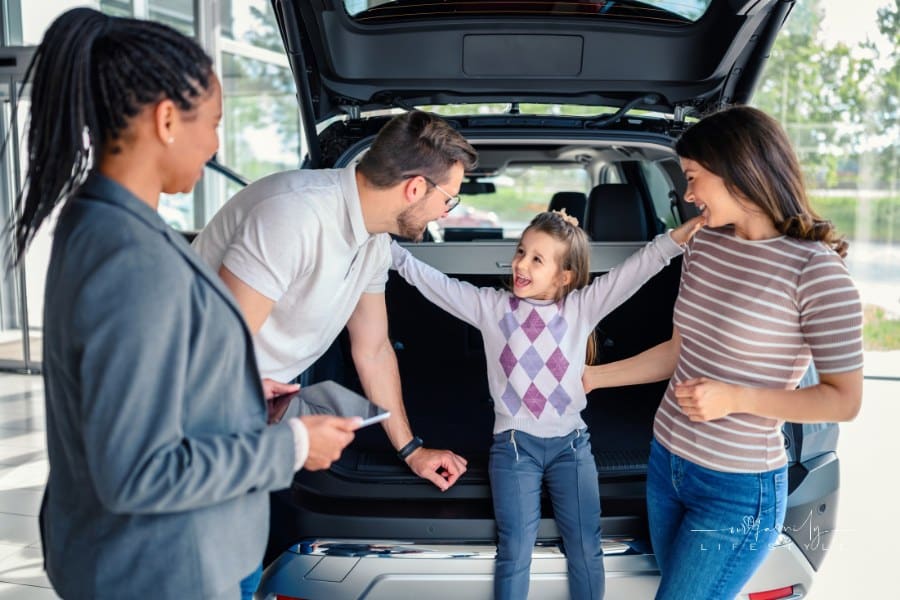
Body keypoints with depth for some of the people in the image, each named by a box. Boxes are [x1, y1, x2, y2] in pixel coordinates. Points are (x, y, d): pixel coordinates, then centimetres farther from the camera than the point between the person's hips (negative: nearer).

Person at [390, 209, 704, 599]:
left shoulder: (582, 307, 0)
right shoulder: (490, 306, -1)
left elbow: (639, 266, -6)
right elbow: (423, 276, -2)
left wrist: (686, 230, -15)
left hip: (571, 443, 1)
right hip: (514, 445, -1)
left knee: (586, 552, 8)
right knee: (515, 553, 3)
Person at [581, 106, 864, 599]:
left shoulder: (815, 269, -18)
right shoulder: (704, 247, 1)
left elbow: (844, 399, -12)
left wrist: (736, 397, -23)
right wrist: (594, 377, 11)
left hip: (738, 490, -6)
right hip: (666, 463, 6)